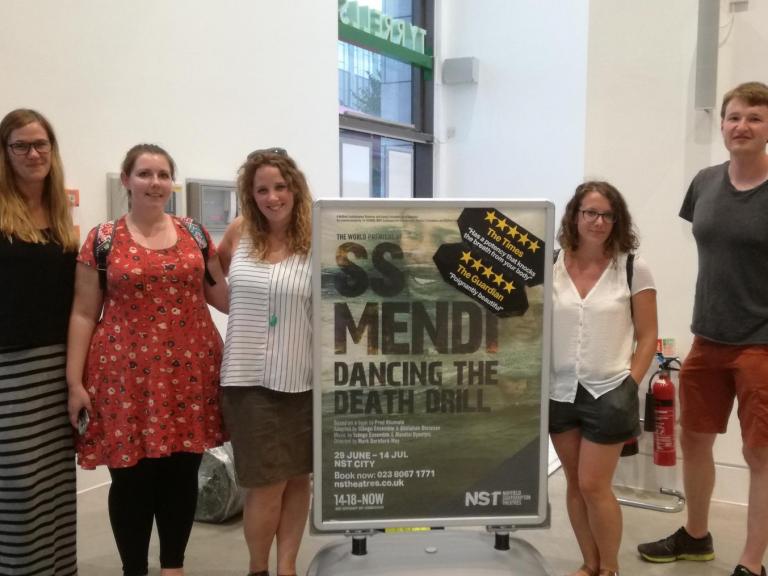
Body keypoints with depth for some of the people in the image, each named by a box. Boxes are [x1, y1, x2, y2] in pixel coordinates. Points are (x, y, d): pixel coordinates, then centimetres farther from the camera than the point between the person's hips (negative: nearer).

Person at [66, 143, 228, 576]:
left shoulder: (194, 234, 9)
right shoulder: (103, 239, 2)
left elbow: (223, 297, 14)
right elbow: (84, 314, 1)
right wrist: (75, 382, -3)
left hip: (189, 372, 2)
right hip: (127, 374, -2)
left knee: (183, 471, 9)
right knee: (131, 476, 5)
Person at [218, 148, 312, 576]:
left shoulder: (316, 241, -6)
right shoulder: (239, 233, 1)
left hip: (303, 378, 0)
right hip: (249, 379, 0)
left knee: (299, 478, 12)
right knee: (267, 484, 5)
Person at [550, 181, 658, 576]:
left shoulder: (633, 269, -4)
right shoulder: (550, 267, 1)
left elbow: (647, 337, -1)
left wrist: (629, 386, -7)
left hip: (608, 393, -3)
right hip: (560, 392, 3)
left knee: (594, 486, -2)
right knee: (574, 484, 12)